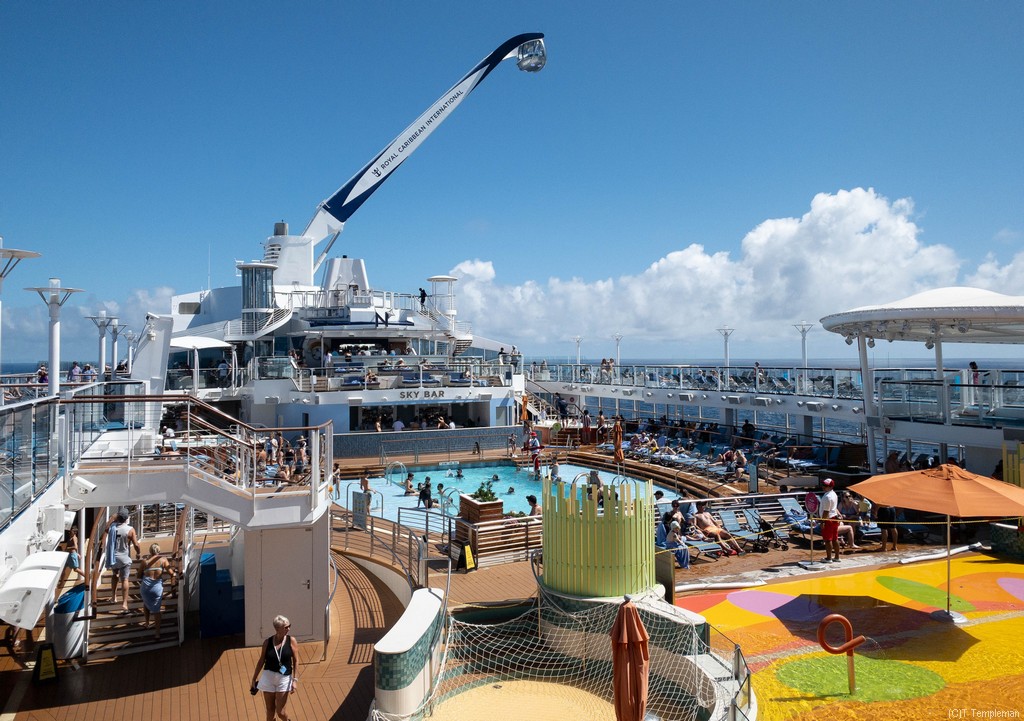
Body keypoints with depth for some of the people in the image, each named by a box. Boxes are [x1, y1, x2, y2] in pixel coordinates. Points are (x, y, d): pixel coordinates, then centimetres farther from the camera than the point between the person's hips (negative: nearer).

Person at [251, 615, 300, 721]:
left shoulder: (291, 640, -7)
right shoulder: (267, 642, -4)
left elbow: (296, 661, -6)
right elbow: (261, 661, 7)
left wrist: (295, 680, -12)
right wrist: (254, 679, 12)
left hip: (284, 678, -1)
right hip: (268, 677, 1)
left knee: (280, 711, 2)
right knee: (270, 709, 11)